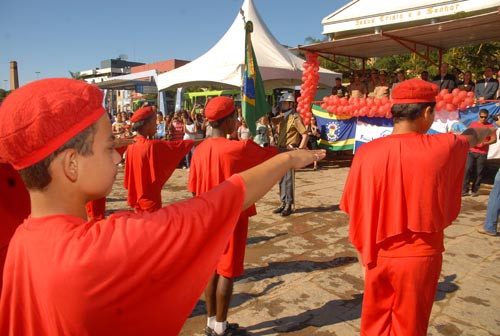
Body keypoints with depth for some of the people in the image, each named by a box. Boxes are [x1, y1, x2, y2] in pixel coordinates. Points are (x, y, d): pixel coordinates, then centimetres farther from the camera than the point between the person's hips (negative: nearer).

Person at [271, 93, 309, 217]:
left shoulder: (295, 117, -11)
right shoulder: (282, 116, 16)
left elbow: (305, 134, -15)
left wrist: (299, 150, -18)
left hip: (290, 151, -8)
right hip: (281, 150, 8)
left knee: (288, 179, -5)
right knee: (281, 178, 11)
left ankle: (289, 205, 3)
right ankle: (283, 203, 20)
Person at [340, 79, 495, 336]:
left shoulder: (367, 153, -12)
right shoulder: (442, 148, -12)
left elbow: (355, 211, -5)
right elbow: (470, 138, 13)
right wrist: (485, 130, 37)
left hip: (379, 255, 1)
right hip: (420, 256, -1)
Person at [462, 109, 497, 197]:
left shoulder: (490, 126, 3)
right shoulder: (473, 125, 8)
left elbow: (494, 139, -1)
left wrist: (484, 143, -19)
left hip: (483, 153, -1)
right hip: (471, 151, 1)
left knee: (479, 172, 0)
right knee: (467, 169, -8)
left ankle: (474, 190, 9)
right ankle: (464, 190, -5)